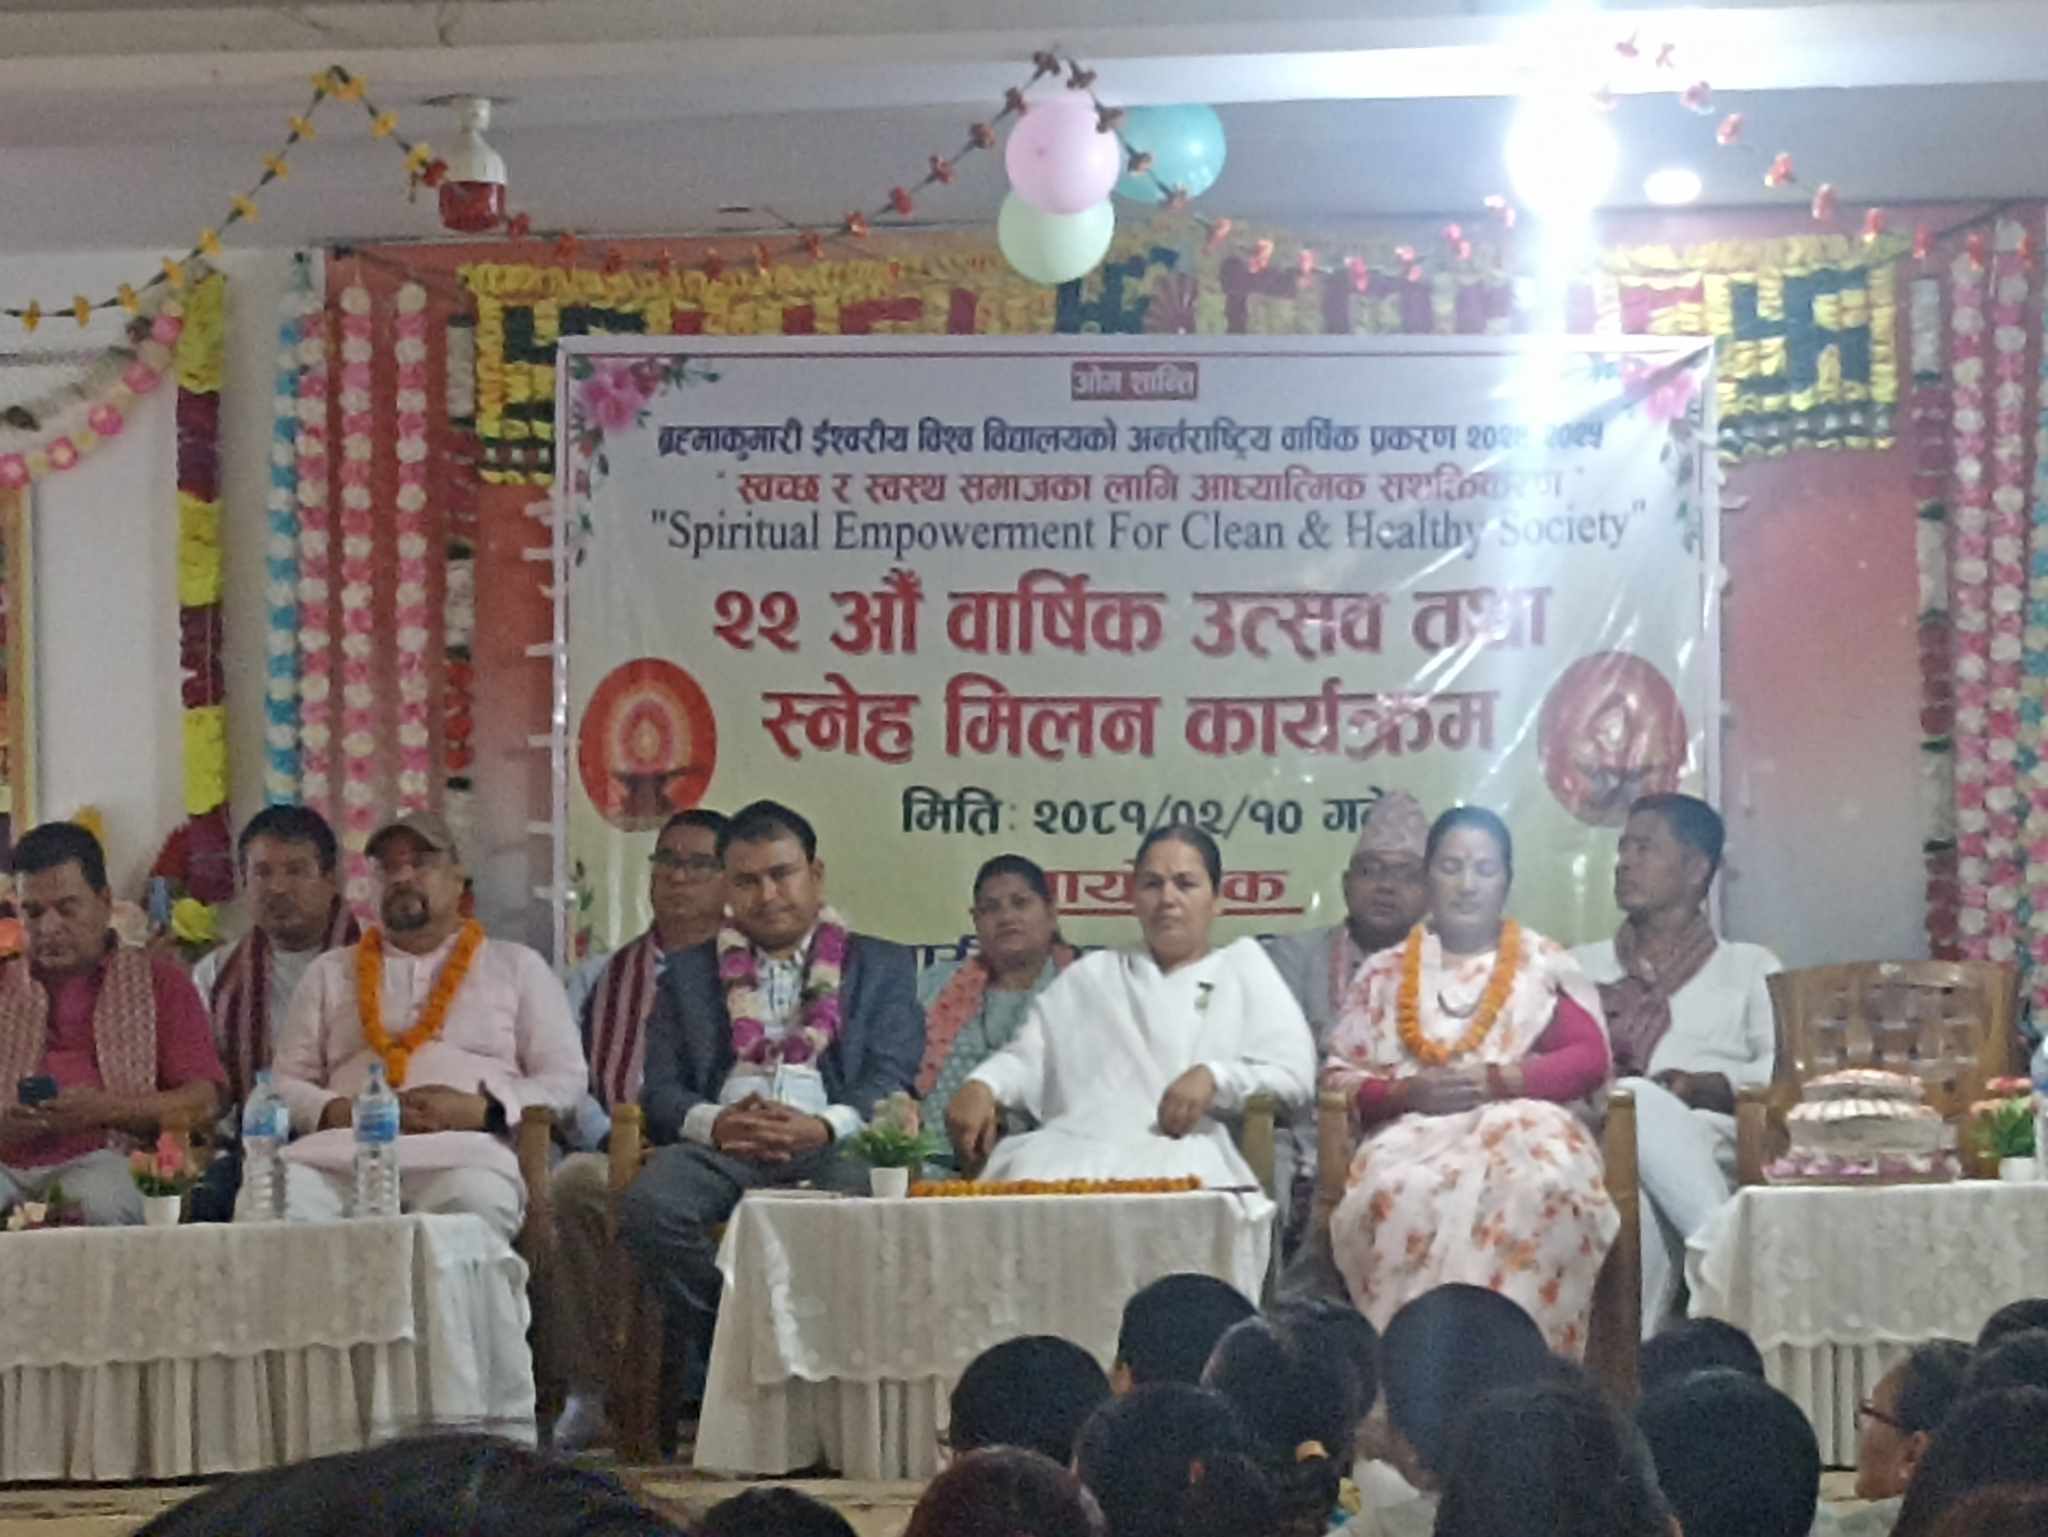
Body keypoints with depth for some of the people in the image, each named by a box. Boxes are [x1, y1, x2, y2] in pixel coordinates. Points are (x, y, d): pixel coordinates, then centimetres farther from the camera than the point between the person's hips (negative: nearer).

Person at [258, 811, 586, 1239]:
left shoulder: (516, 966, 20)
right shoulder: (331, 972, 27)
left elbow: (565, 1080, 12)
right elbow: (286, 1083, 20)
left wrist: (480, 1110, -7)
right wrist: (338, 1112, -4)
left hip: (464, 1152, -1)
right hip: (344, 1152, 1)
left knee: (473, 1200, -40)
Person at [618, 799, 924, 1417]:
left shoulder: (882, 967, 20)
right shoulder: (688, 974, 24)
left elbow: (891, 1081, 6)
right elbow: (660, 1091, 12)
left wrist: (824, 1127, -15)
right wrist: (715, 1123, -11)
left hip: (830, 1144, -1)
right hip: (720, 1148, 1)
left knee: (861, 1195, -38)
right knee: (651, 1203, -33)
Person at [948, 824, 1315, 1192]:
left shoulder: (1242, 965, 22)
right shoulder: (1092, 974, 32)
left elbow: (1293, 1073, 10)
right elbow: (1026, 1058, 23)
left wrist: (1213, 1077, -10)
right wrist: (981, 1087, -1)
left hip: (1185, 1153, -2)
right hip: (1076, 1148, 3)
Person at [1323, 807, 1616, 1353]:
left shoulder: (1545, 965, 19)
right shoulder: (1384, 973, 21)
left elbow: (1590, 1059, 6)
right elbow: (1339, 1078, 14)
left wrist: (1498, 1079, -9)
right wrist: (1407, 1091, -7)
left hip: (1523, 1125, -1)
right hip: (1414, 1131, 1)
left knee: (1537, 1186, -40)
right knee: (1403, 1193, -38)